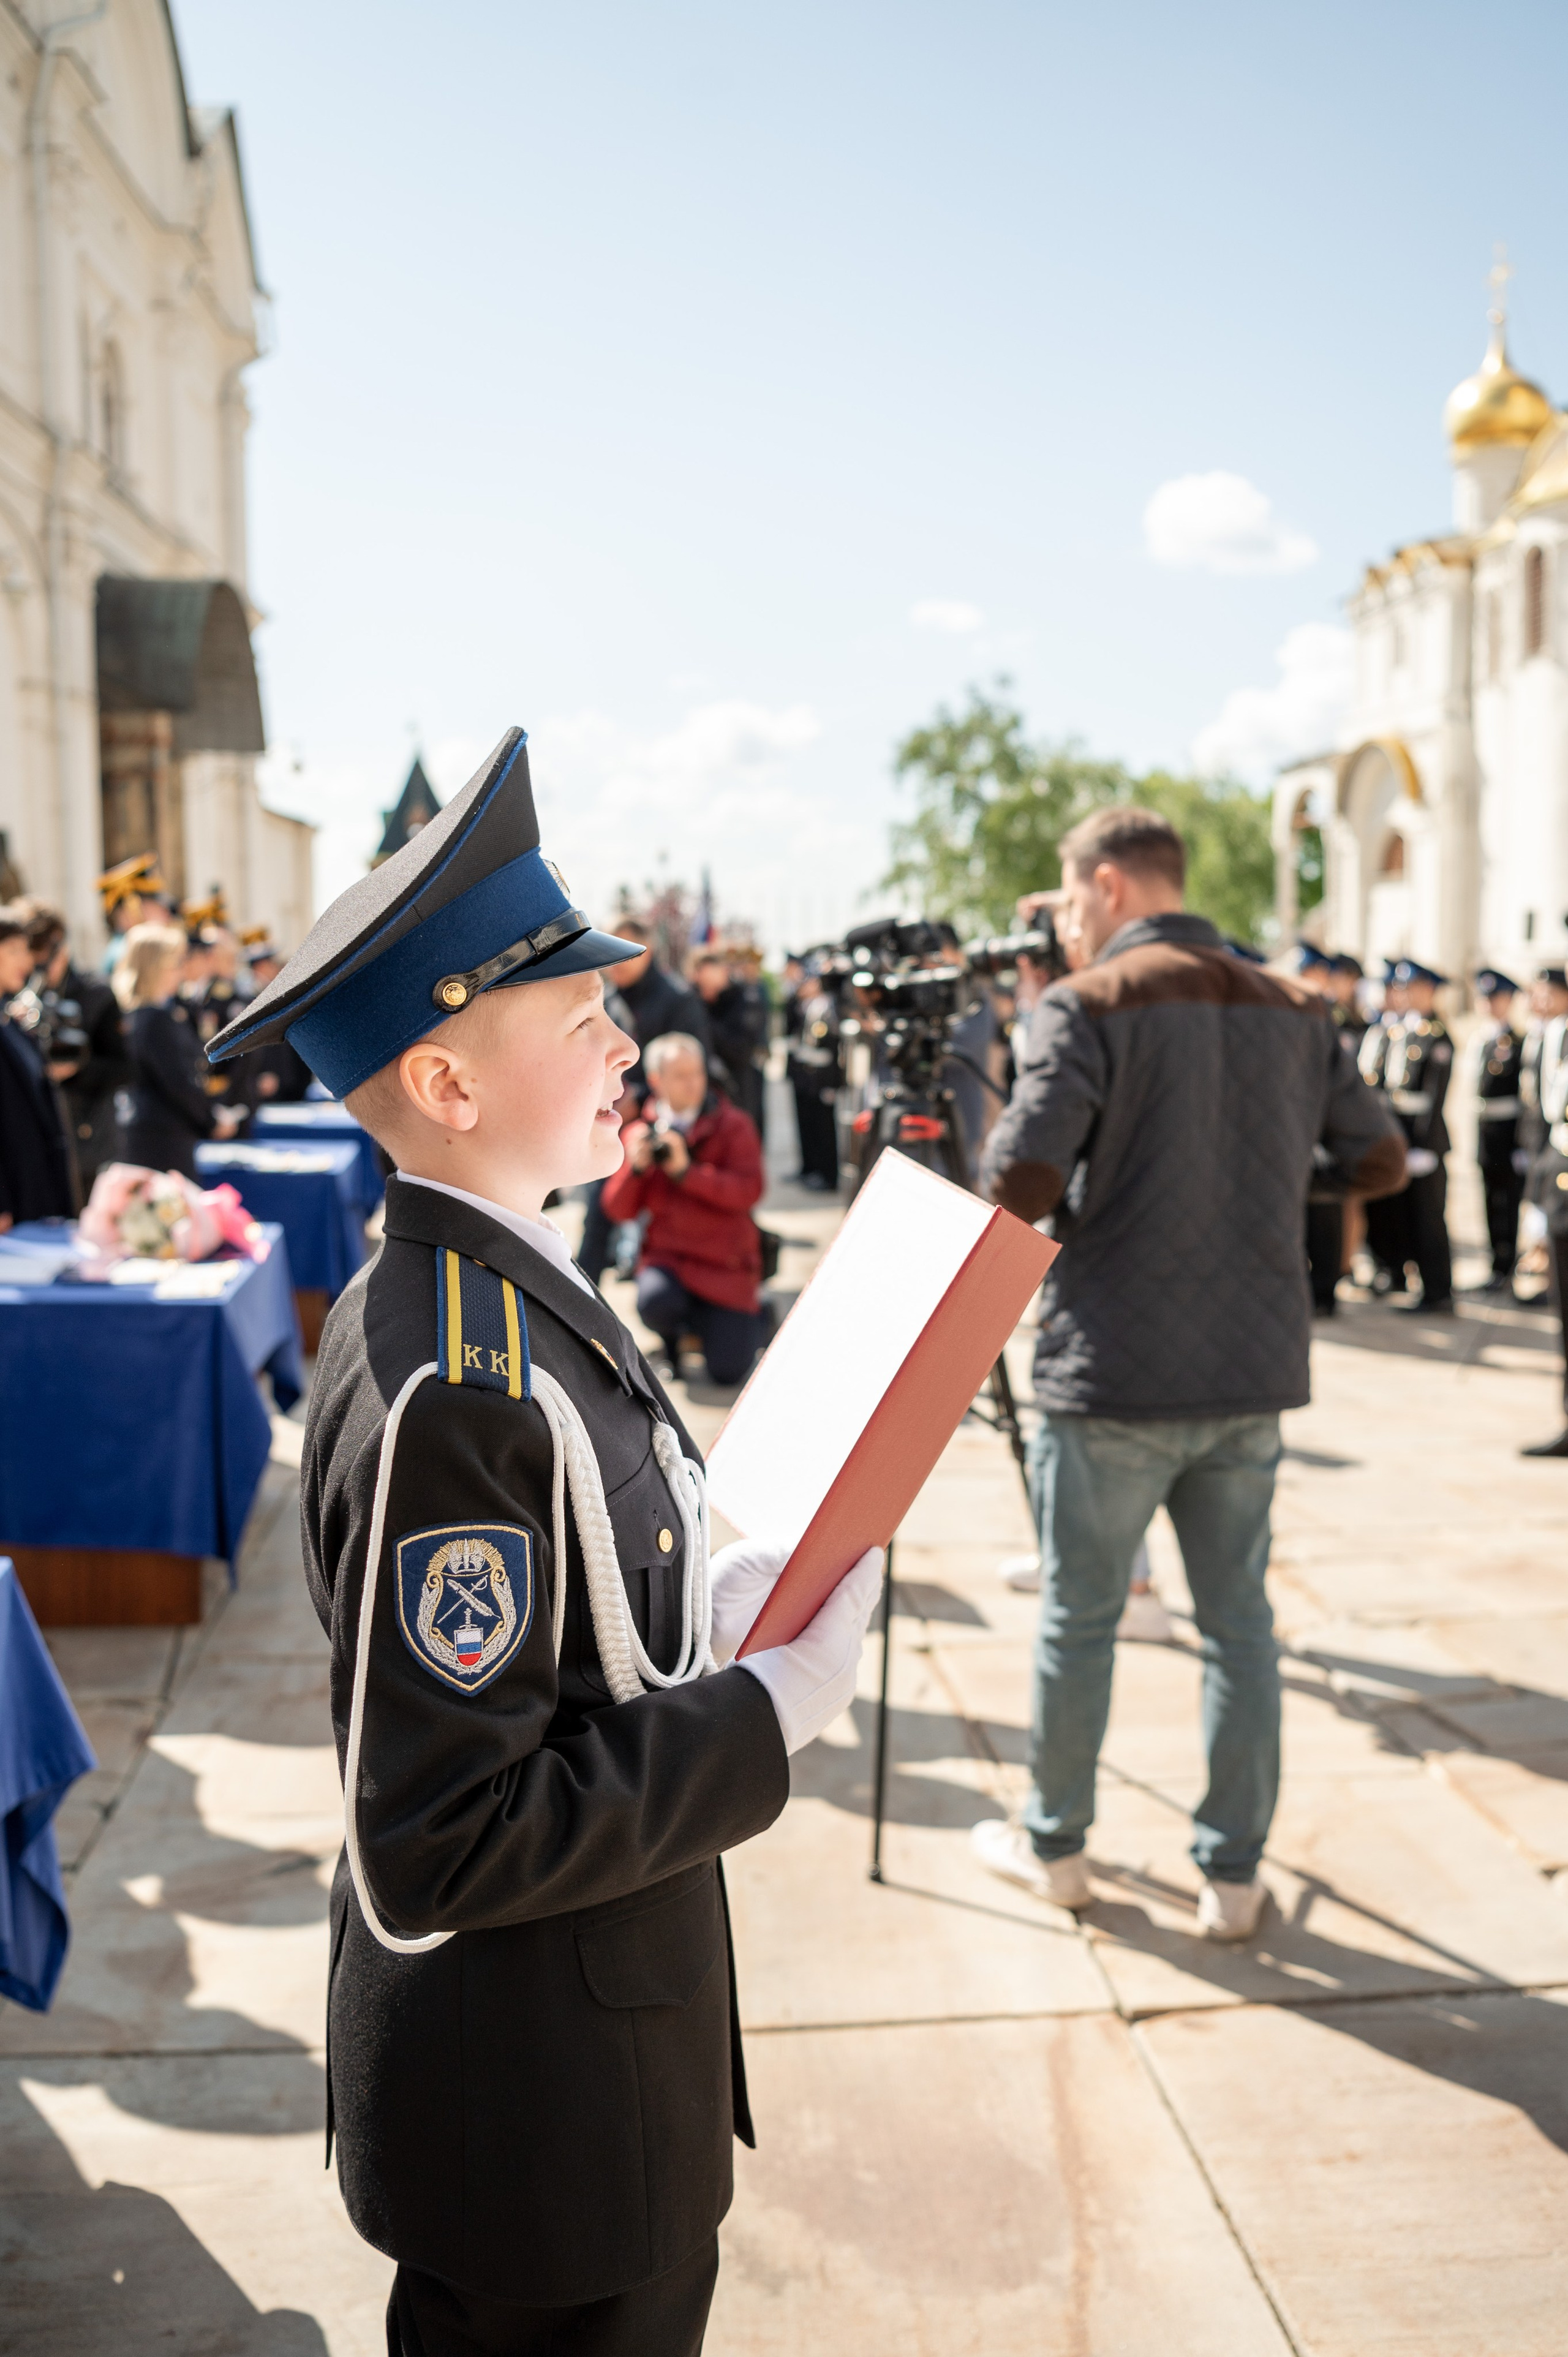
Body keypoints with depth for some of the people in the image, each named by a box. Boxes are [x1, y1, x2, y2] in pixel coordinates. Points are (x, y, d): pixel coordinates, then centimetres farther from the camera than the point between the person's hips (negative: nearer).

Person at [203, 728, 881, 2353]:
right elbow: (439, 1851, -29)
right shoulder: (448, 1394, -31)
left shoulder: (484, 1291, 1)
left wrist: (719, 1605, -1)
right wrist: (776, 1705, -24)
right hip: (542, 2120, -9)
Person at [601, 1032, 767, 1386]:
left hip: (726, 1264, -1)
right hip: (666, 1257, 1)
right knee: (654, 1302, -35)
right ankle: (672, 1340, 5)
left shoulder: (732, 1125, -3)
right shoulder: (641, 1134, 4)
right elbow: (618, 1211, 1)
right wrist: (636, 1167, -18)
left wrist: (685, 1170, -23)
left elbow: (750, 1190, -17)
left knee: (729, 1371, -11)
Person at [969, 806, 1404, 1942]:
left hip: (1116, 1379, -4)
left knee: (1080, 1616, 11)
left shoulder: (1087, 1006, -10)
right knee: (1240, 1620, 13)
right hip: (1254, 1374, 5)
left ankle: (1056, 1845, 27)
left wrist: (1060, 1204, 3)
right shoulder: (1296, 1009, 6)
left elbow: (1022, 1183, -19)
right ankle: (1234, 1875, 20)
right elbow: (1382, 1162, 10)